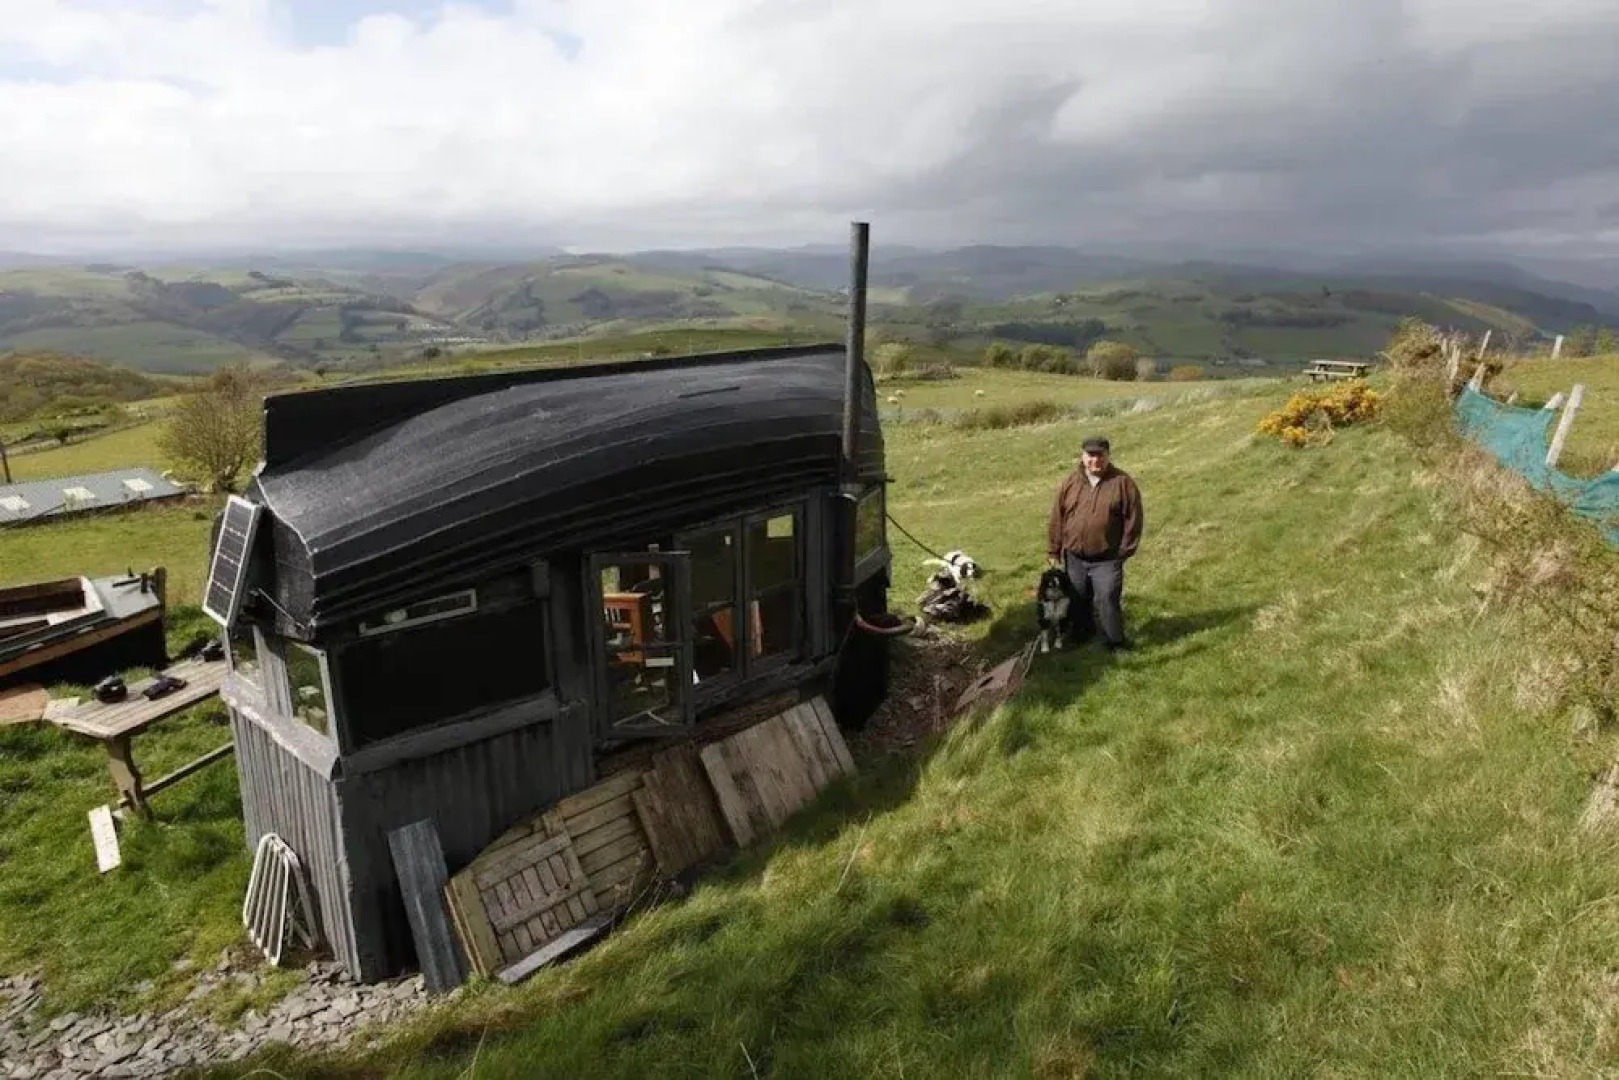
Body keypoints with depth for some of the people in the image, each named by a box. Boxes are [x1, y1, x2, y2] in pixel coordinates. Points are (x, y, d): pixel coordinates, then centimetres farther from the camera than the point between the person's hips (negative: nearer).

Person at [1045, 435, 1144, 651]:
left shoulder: (1122, 482, -7)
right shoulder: (1070, 482, 0)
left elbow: (1133, 518, -5)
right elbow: (1056, 519, 3)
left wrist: (1125, 550, -6)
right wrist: (1053, 551, 3)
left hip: (1107, 559, -3)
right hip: (1074, 557, 4)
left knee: (1107, 599, -8)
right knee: (1079, 600, 16)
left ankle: (1116, 641, 8)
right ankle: (1080, 636, 34)